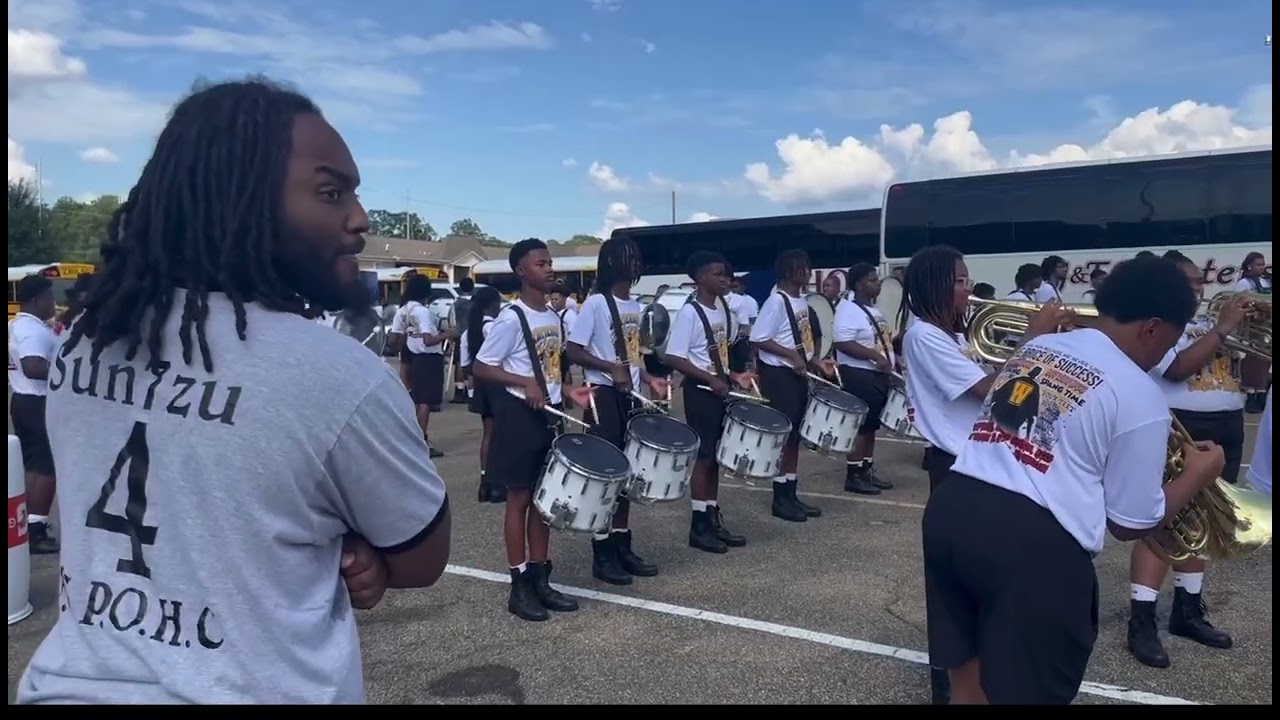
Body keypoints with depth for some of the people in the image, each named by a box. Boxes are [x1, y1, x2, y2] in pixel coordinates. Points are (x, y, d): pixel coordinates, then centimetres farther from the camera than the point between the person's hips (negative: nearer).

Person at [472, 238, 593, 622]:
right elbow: (479, 367, -15)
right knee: (520, 498, 1)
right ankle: (519, 586, 12)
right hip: (520, 415, -8)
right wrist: (524, 383, -24)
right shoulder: (512, 318, -15)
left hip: (549, 415, 8)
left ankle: (541, 579, 23)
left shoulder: (554, 316, 10)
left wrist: (566, 390, 6)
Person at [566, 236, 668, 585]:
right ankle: (602, 555, 8)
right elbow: (574, 351, -14)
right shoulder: (595, 303, -11)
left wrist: (648, 379, 6)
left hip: (631, 396, 8)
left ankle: (623, 546, 23)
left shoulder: (635, 306, 13)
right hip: (604, 396, -8)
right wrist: (611, 369, -24)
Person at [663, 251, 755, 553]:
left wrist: (733, 376, 7)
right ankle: (698, 526, 10)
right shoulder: (689, 313, -16)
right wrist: (710, 380, -21)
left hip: (720, 389, 8)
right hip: (700, 391, -8)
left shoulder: (723, 308, 9)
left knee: (717, 455, 13)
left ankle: (713, 517, 24)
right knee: (704, 456, -1)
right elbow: (673, 358, -20)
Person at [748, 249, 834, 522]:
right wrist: (791, 355, -22)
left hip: (798, 375, 9)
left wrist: (816, 361, 7)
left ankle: (791, 494, 21)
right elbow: (758, 339, -19)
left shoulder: (802, 301, 13)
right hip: (778, 375, -9)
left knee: (796, 435, 12)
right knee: (782, 435, -3)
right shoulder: (776, 301, -15)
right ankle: (780, 498, 7)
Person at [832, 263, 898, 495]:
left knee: (872, 426, 14)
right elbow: (843, 343, -24)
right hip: (859, 375, -10)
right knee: (860, 427, -5)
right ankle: (853, 476, 3)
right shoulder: (848, 309, -15)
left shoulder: (874, 309, 15)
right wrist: (875, 356, -26)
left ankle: (867, 471, 22)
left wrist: (893, 360, 12)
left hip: (879, 374, 10)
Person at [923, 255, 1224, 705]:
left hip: (952, 509, 7)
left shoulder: (1036, 346, 16)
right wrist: (1198, 476, 19)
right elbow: (1131, 524, 5)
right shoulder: (1140, 395, -2)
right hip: (1034, 541, -6)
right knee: (1024, 693, 11)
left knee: (969, 686, 21)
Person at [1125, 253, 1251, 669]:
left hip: (1224, 431, 8)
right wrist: (1222, 330, -16)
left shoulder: (1207, 326, 16)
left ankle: (1188, 609, 25)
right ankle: (1141, 621, -7)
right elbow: (1178, 368, -22)